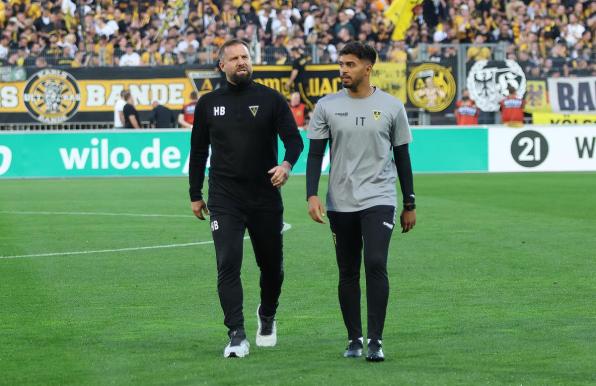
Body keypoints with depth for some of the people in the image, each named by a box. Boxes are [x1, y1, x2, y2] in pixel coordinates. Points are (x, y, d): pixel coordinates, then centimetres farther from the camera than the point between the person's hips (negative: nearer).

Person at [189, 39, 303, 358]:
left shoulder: (271, 99, 2)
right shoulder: (208, 104, 7)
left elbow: (294, 139, -3)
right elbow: (198, 150, 15)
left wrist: (287, 164, -25)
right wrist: (195, 194, 14)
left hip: (265, 197, 0)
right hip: (224, 198, 0)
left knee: (271, 264, 10)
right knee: (228, 264, -13)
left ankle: (267, 316, 38)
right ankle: (237, 335, -14)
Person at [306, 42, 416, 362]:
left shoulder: (392, 107, 2)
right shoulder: (327, 106, 3)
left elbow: (402, 156, 8)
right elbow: (315, 154, 4)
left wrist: (410, 205, 8)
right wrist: (312, 195, -9)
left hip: (379, 199, -2)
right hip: (340, 202, 2)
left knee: (375, 264, -16)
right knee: (348, 273, 7)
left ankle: (375, 341, -13)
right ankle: (354, 339, 17)